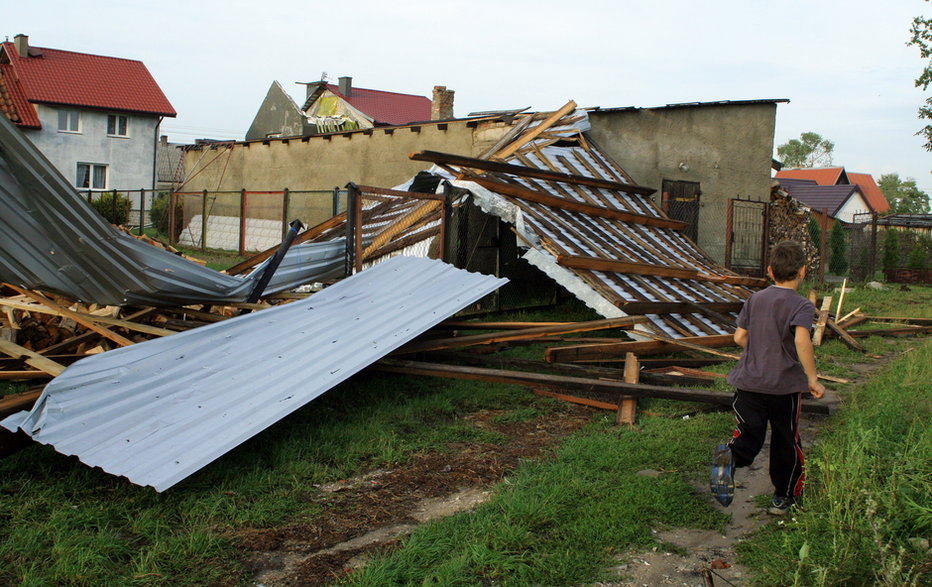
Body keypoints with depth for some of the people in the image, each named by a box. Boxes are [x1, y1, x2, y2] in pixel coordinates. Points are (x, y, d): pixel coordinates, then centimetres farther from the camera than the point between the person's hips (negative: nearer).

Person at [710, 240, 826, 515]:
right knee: (786, 441, 14)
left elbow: (739, 337, 8)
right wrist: (813, 379, -18)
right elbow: (802, 340, -25)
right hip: (785, 385, -3)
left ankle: (730, 456, -29)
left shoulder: (755, 299, 7)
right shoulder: (802, 305, -9)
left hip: (749, 382, 3)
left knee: (749, 436, 4)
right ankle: (784, 497, 25)